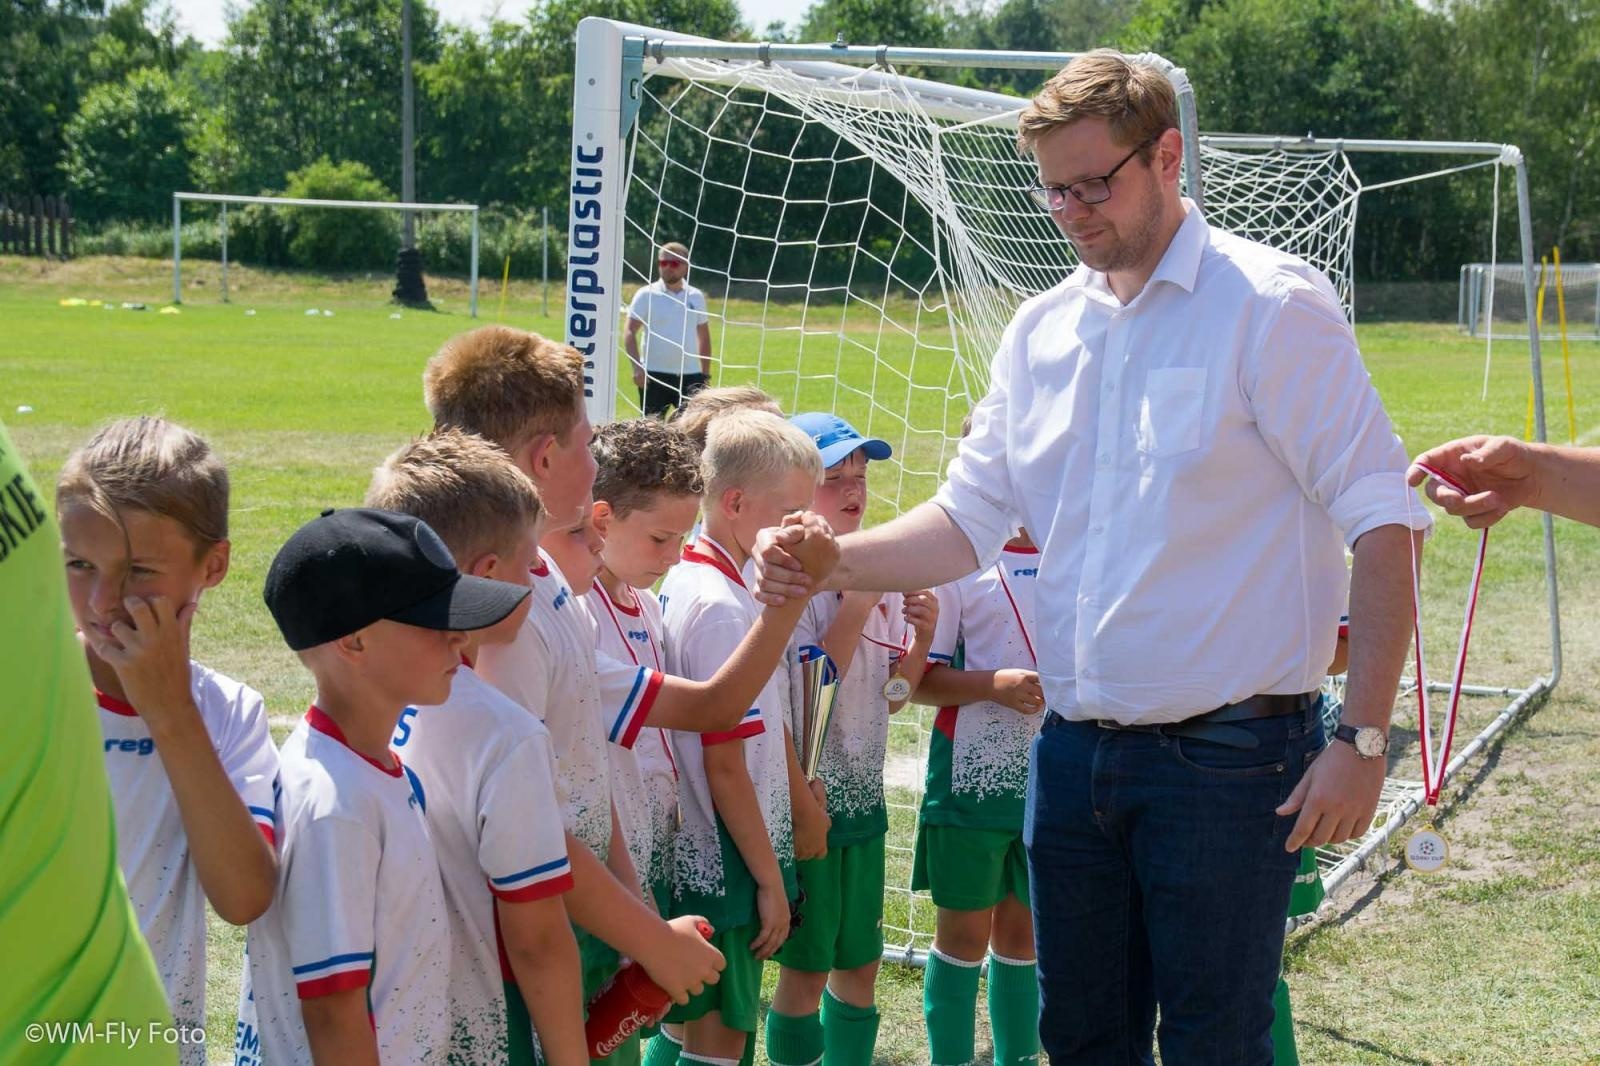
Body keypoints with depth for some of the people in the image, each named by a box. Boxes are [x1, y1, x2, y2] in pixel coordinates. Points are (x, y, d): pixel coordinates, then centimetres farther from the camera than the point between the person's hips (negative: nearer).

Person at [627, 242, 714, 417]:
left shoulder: (696, 297, 9)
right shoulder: (646, 295, -2)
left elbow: (703, 337, 17)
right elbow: (630, 333, -6)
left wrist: (706, 374, 14)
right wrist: (637, 367, -17)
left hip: (690, 374, 3)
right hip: (655, 374, -3)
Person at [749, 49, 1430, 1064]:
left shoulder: (1272, 306, -9)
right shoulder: (1043, 330, 10)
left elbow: (1381, 522, -11)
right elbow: (970, 519, 12)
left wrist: (1364, 740, -17)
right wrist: (826, 563, -6)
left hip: (1228, 756, -6)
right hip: (1075, 750, 6)